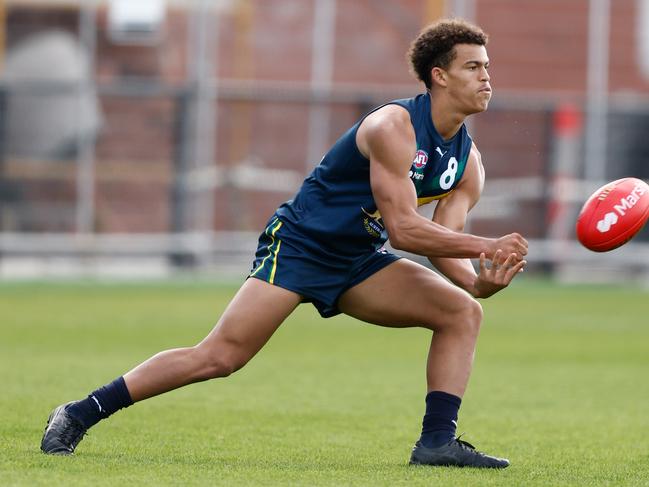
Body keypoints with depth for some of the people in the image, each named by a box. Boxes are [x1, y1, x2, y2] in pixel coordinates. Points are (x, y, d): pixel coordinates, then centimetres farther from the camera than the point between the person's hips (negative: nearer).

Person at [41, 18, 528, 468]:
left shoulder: (468, 162, 2)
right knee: (221, 356, -15)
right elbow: (403, 229, -27)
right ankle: (79, 415, -7)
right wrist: (485, 246, -28)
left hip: (357, 264, 8)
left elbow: (443, 244, -3)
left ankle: (438, 441, -9)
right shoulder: (393, 127, -22)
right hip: (298, 246, -8)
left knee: (463, 311, -7)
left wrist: (480, 281, -22)